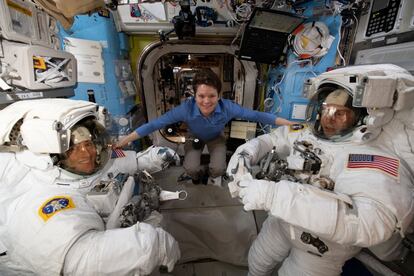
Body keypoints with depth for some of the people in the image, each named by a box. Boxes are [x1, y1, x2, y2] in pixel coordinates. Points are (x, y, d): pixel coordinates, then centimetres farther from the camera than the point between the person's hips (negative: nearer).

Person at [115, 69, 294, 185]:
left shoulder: (227, 107, -34)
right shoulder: (186, 109, -37)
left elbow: (257, 116, -27)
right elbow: (155, 124, -32)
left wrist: (291, 124, -24)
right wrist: (124, 141, -29)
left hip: (216, 138, 1)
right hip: (195, 138, 0)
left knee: (218, 169, -20)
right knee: (190, 169, -21)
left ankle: (214, 176, 22)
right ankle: (197, 175, 20)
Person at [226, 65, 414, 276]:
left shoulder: (378, 162, -26)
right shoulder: (306, 133, -8)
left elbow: (370, 221, -42)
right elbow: (269, 140, 1)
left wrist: (274, 195, -49)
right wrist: (244, 154, -22)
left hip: (323, 251, -4)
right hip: (280, 223, 5)